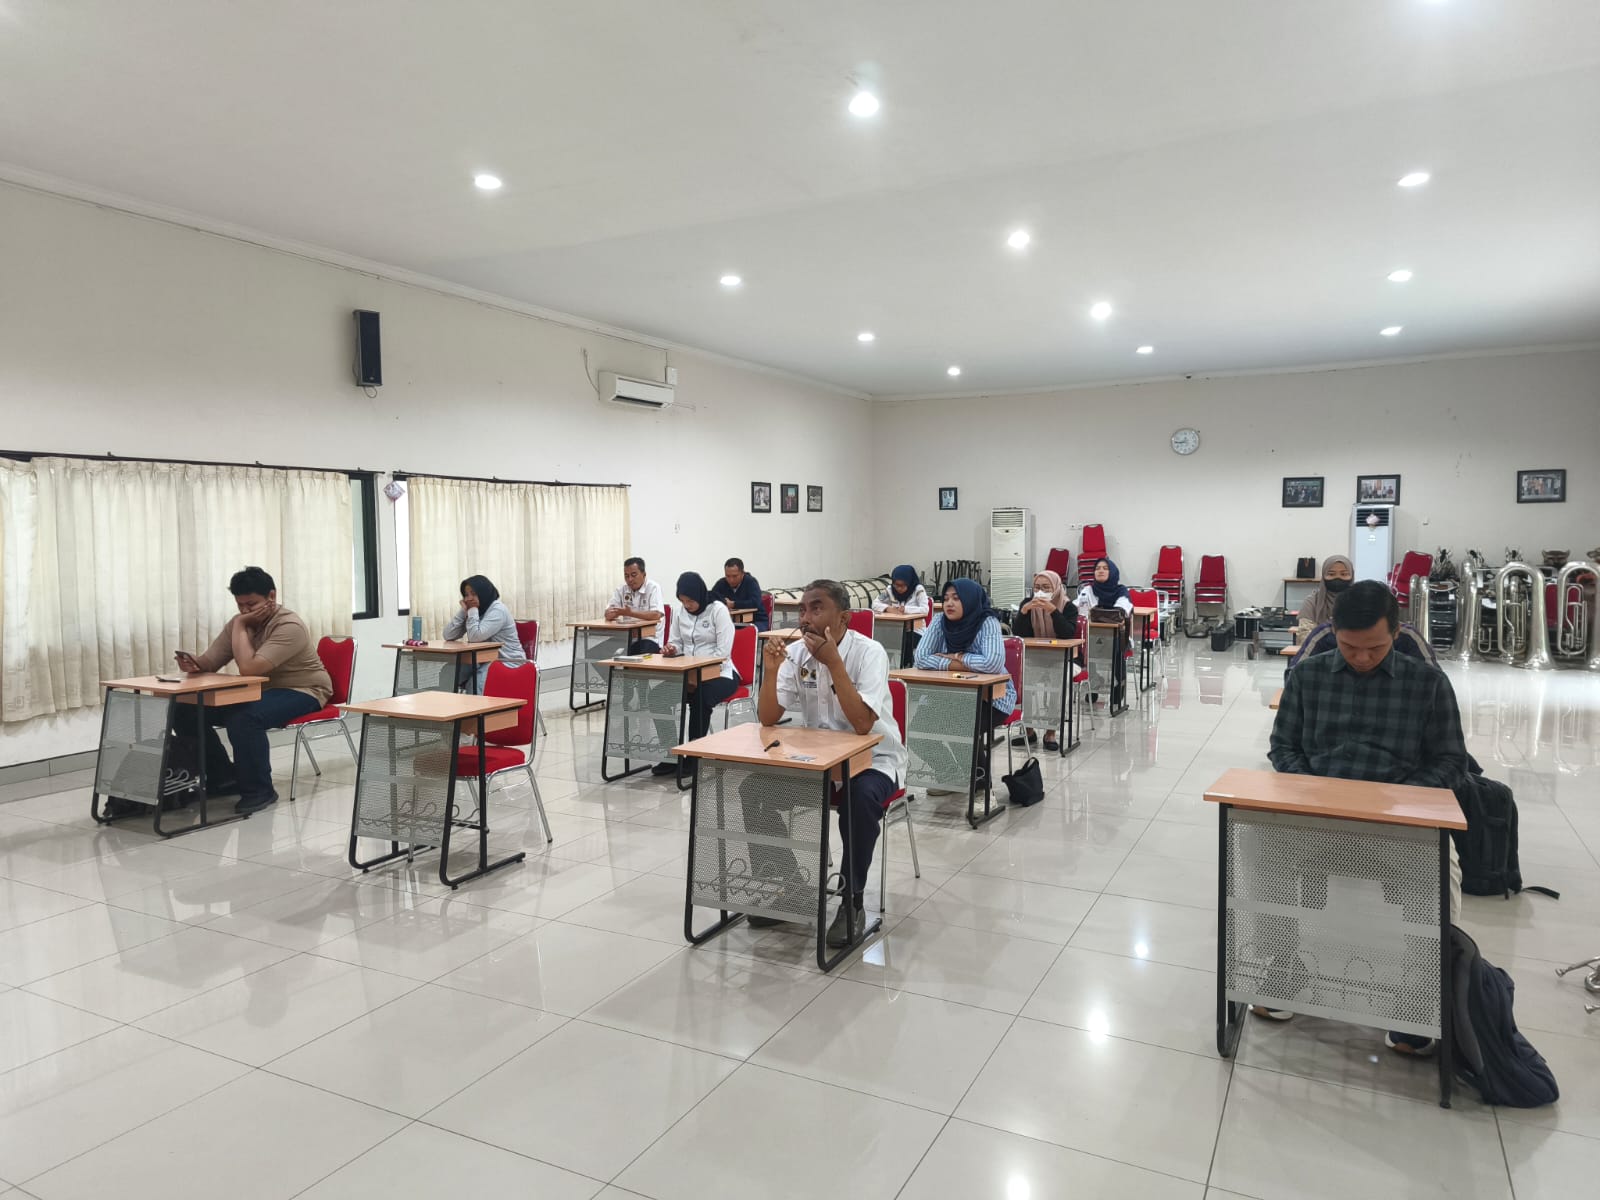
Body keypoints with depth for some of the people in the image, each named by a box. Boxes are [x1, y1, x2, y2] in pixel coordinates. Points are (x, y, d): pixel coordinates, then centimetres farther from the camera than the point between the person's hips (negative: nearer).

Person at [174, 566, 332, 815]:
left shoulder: (289, 627, -24)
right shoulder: (240, 622, 2)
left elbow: (248, 668, -33)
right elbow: (209, 662, -3)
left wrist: (240, 625, -25)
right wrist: (194, 663, -26)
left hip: (301, 692, -8)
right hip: (259, 691, 8)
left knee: (244, 718, -35)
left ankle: (259, 790, -16)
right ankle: (224, 777, 11)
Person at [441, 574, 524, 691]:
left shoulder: (498, 610, -13)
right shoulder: (471, 611, 10)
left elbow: (475, 636, -25)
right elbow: (448, 636, 0)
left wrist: (473, 610, -15)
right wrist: (463, 611, -6)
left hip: (507, 663, -7)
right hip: (484, 661, 8)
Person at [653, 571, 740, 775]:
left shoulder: (718, 610, -9)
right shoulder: (681, 611, 9)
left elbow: (722, 652, -14)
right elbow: (677, 642, 20)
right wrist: (672, 649, -6)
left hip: (719, 673, -5)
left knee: (699, 698, -36)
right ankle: (670, 756, -15)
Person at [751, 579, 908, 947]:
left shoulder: (869, 652, -19)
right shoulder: (796, 653, -4)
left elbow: (862, 724, -30)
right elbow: (768, 718, -8)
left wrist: (833, 662, -32)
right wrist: (771, 668, -23)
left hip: (873, 758, -5)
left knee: (860, 798, -36)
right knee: (753, 788, -15)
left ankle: (853, 900, -13)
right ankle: (783, 881, 5)